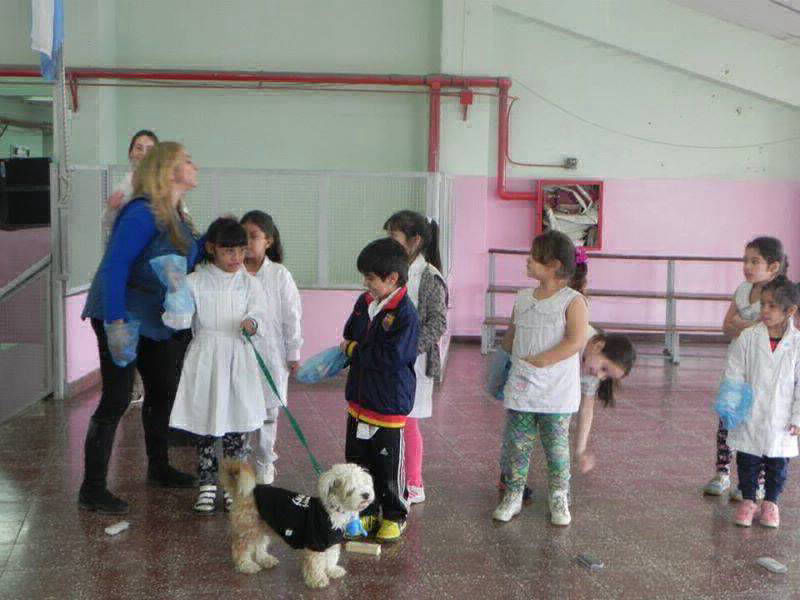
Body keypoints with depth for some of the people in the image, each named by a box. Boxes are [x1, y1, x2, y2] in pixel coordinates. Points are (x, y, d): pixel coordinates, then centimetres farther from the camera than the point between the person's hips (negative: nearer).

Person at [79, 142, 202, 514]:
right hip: (123, 319, -10)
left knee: (163, 391, 18)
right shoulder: (143, 213, -20)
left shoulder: (176, 217, 8)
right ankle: (92, 490, 4)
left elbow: (189, 259, 13)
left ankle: (159, 469, 37)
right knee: (116, 399, -7)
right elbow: (114, 265, -26)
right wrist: (115, 320, -31)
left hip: (157, 322, 10)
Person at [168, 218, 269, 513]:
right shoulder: (195, 281, -1)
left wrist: (252, 323, -26)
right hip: (205, 358, -1)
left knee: (236, 424, 6)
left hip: (238, 358, 1)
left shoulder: (248, 282, 3)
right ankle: (207, 484, 20)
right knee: (205, 425, 7)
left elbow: (257, 311, -4)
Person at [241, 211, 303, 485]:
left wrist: (293, 353, 1)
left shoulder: (279, 275, -4)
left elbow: (292, 315, 0)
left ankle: (264, 462, 27)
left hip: (269, 353, 0)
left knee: (267, 411, 10)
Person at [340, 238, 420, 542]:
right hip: (359, 401, 8)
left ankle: (394, 516, 25)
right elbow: (350, 335, 20)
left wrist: (354, 349, -13)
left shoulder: (405, 315, -20)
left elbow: (389, 356, -24)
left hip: (388, 406, -7)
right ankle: (367, 512, 31)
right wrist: (349, 351, -1)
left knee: (388, 467, 7)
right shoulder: (364, 303, 4)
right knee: (358, 463, 16)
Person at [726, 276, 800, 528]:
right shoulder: (748, 338, -8)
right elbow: (734, 376, -3)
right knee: (747, 461, 11)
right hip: (749, 418, 0)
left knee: (778, 464, 12)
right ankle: (748, 500, 28)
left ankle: (771, 502, 31)